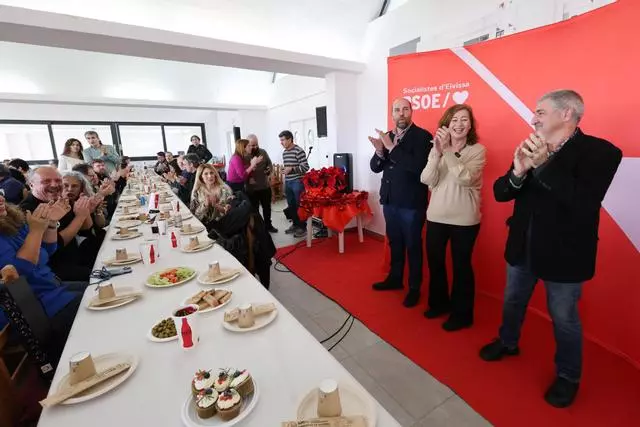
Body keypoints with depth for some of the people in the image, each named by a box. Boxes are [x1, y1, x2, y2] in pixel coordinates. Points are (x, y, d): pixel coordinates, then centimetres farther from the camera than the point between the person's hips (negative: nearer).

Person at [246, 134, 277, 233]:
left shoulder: (263, 152, 3)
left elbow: (270, 163, 11)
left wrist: (269, 170, -10)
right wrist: (248, 178, -25)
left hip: (265, 186, 5)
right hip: (252, 188, -4)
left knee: (267, 207, 18)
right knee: (254, 209, 9)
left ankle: (268, 225, 36)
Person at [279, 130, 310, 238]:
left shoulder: (299, 151, -12)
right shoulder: (284, 153, 12)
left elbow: (306, 167, -14)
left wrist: (292, 169, -21)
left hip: (297, 182, -7)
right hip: (288, 182, 8)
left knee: (299, 205, 0)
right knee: (291, 206, 14)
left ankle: (303, 228, 10)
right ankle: (295, 224, 28)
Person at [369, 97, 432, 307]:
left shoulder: (422, 136, -9)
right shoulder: (387, 136, 9)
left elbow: (419, 166, -23)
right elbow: (375, 167, 7)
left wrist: (392, 148, -22)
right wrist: (379, 151, -13)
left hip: (411, 202, -6)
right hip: (389, 200, 6)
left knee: (413, 246, 7)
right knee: (394, 243, 19)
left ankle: (415, 288, 23)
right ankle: (395, 278, 36)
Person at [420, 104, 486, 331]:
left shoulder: (478, 150, -6)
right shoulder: (437, 148, 3)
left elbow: (465, 178, -23)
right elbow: (426, 180, -10)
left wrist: (448, 150, -26)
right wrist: (437, 153, -22)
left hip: (464, 219, -4)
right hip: (436, 216, 4)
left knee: (461, 265, 10)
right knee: (435, 262, 16)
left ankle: (462, 314, 30)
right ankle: (439, 302, 40)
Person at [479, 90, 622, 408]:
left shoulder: (601, 152, -13)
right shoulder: (532, 148, 1)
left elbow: (585, 203, -26)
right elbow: (500, 193, -3)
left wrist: (545, 165, -31)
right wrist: (518, 172, -23)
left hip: (563, 253, -4)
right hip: (523, 246, 5)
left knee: (564, 318, 14)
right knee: (513, 302, 22)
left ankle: (568, 376, 39)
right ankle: (508, 343, 48)